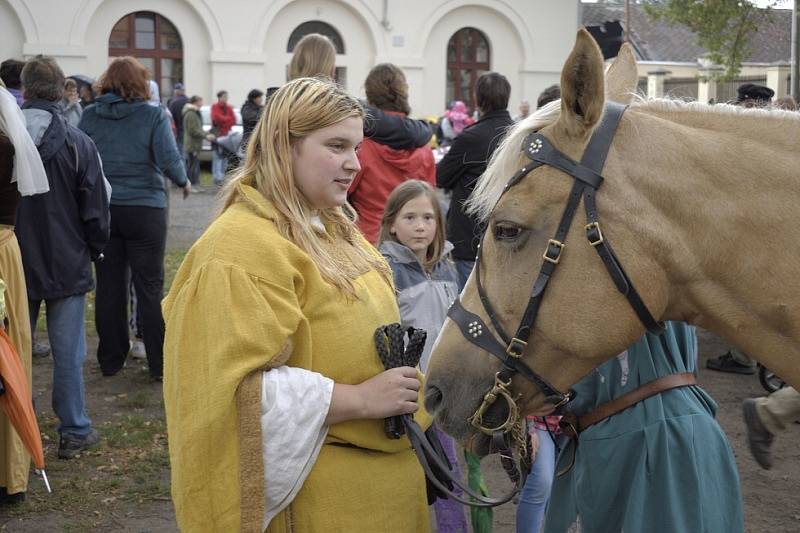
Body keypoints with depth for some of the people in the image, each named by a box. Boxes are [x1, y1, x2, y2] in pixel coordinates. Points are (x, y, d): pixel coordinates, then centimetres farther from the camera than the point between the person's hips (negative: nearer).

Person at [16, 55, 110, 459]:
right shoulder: (77, 143, -11)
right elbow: (96, 210, -7)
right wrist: (97, 251, 10)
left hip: (15, 263, 2)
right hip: (66, 264, -2)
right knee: (68, 351, 6)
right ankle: (74, 432, 14)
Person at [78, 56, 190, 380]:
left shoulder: (90, 116, 1)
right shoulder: (153, 116, -7)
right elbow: (170, 159, -14)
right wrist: (184, 182, 5)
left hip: (102, 210, 3)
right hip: (145, 209, -3)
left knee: (109, 286, 11)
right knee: (150, 288, 4)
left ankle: (110, 359, 18)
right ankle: (160, 363, 8)